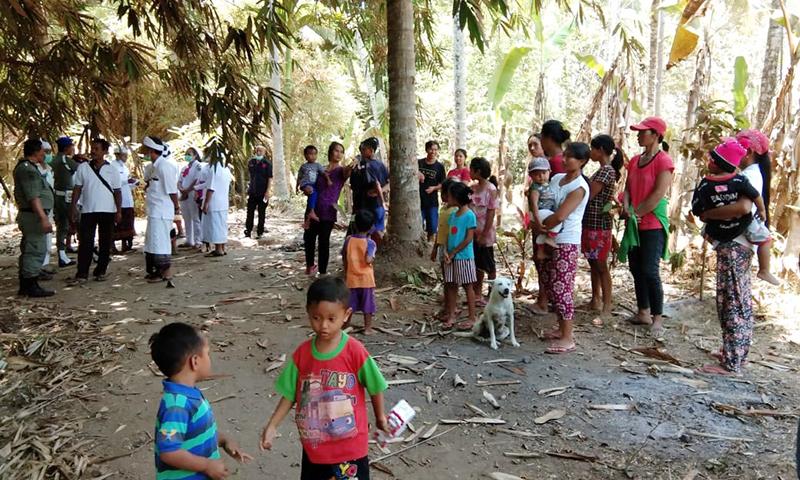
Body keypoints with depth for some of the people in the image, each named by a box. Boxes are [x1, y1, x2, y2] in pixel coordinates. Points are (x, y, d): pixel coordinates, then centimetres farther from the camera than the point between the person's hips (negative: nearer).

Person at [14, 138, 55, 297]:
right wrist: (44, 218, -27)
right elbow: (33, 197, -23)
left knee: (28, 251, 14)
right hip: (34, 215, -11)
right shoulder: (28, 169, -15)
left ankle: (25, 286, 20)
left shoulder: (26, 167, 17)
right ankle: (31, 286, -5)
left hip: (28, 215, 11)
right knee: (36, 250, -8)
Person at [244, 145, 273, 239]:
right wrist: (249, 188, 17)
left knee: (261, 213, 5)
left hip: (263, 192, -4)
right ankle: (248, 231, 12)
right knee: (250, 212, 5)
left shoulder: (267, 163, -6)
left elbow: (270, 178, -9)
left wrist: (267, 191, -16)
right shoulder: (251, 162, 7)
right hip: (252, 192, 4)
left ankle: (260, 232, 12)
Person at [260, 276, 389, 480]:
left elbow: (375, 388, -5)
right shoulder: (302, 353, -7)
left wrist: (380, 417, 8)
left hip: (350, 446, -3)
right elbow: (290, 394, 2)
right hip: (314, 445, 4)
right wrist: (272, 426, -6)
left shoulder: (355, 351, -18)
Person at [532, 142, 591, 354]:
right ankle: (562, 329, 26)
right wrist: (538, 223, -5)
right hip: (550, 239, 8)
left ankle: (567, 338, 0)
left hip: (566, 243, -8)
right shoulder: (556, 178, 10)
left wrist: (538, 227, -9)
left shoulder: (579, 187, -15)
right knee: (551, 286, 13)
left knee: (561, 289, -7)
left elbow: (559, 216, -22)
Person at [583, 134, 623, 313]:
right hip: (591, 223, 9)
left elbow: (588, 196, -17)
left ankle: (607, 304, 7)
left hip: (599, 224, -9)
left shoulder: (606, 171, -16)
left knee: (601, 265, -2)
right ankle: (596, 299, 26)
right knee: (593, 263, 16)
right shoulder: (603, 170, 13)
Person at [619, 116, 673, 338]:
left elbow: (658, 194, -18)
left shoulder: (664, 161, -11)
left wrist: (637, 213, -13)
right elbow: (628, 188, 9)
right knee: (636, 269, 11)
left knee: (650, 272, -8)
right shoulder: (635, 160, 12)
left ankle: (657, 318, 2)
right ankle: (643, 313, 22)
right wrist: (626, 209, -8)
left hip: (653, 225, -8)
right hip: (634, 224, 8)